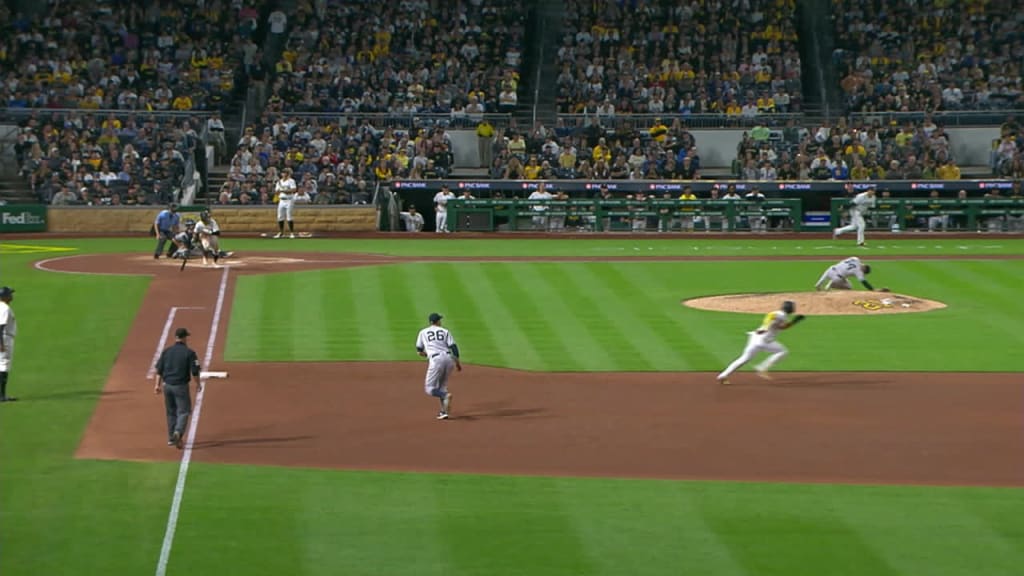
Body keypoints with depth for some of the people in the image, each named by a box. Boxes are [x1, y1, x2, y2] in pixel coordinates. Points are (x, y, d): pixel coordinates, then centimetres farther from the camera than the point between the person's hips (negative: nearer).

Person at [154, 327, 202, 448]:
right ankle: (178, 432, -25)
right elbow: (194, 371, -9)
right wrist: (198, 384, 5)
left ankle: (171, 438, 21)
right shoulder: (189, 352, -8)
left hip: (167, 385, 5)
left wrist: (158, 384, 8)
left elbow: (159, 369, 4)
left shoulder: (166, 351, 5)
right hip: (181, 386, -5)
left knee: (171, 412, 16)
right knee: (183, 411, -1)